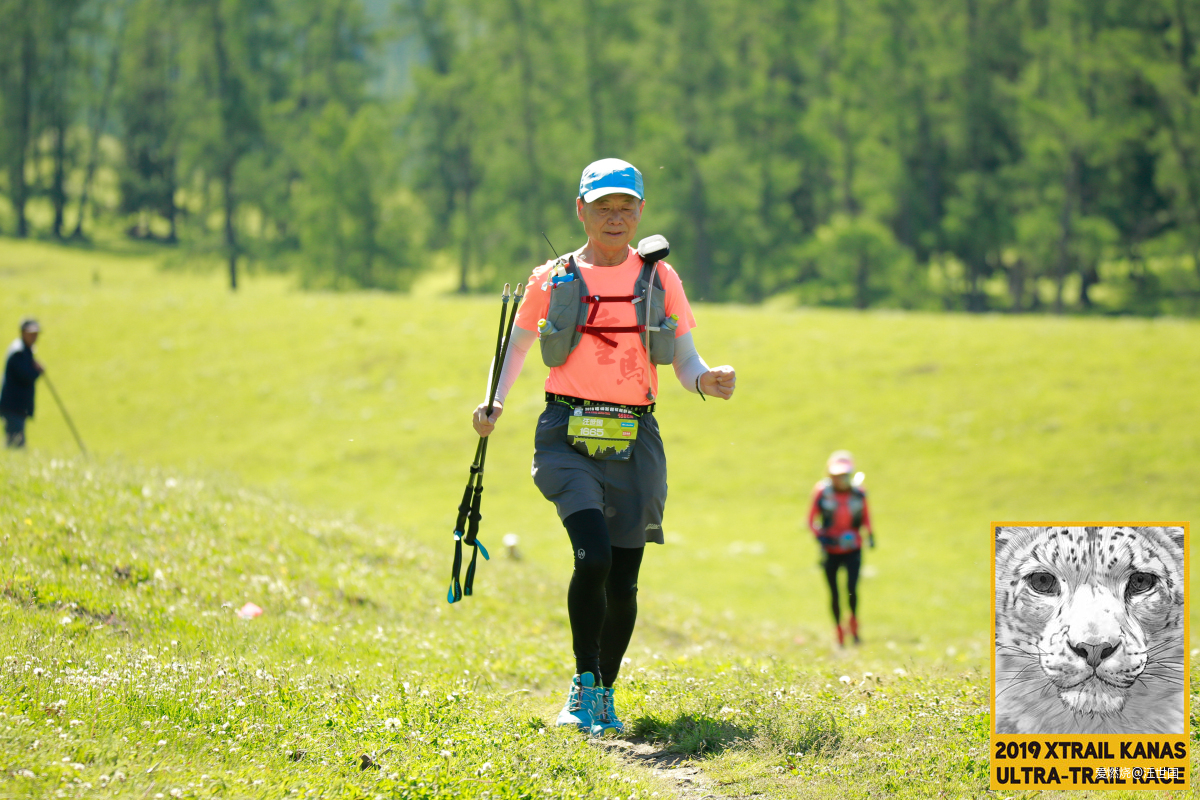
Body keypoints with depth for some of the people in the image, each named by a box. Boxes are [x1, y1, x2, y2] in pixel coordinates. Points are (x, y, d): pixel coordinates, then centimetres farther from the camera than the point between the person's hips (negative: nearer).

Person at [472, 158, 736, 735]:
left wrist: (707, 381, -14)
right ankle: (583, 684, -7)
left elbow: (686, 364, 10)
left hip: (633, 443, 2)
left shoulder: (659, 278, 10)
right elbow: (516, 347, 17)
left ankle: (604, 694, 23)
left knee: (622, 582, 1)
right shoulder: (553, 280, 7)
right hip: (568, 437, -2)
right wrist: (494, 403, -1)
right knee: (594, 554, -23)